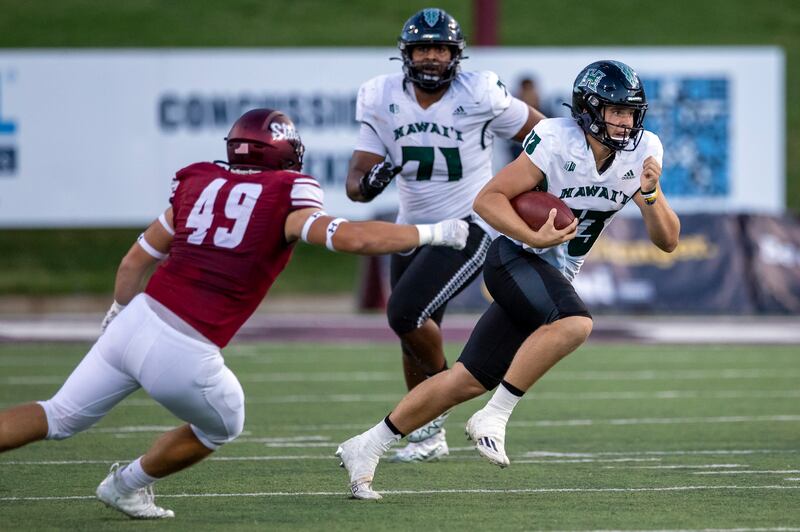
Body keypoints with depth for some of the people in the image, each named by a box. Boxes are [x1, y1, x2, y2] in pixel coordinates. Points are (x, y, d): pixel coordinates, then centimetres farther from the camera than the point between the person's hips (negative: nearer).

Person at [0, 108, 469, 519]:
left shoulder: (198, 186, 13)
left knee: (58, 417, 16)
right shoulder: (286, 203, -2)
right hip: (185, 357, -4)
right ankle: (128, 486, 35)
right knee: (222, 426, 28)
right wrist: (436, 233, -5)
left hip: (139, 320, 4)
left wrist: (118, 313, 39)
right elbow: (355, 238, -16)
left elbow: (135, 262, 20)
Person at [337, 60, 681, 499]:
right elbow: (487, 199, -17)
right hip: (515, 260, -6)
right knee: (574, 324, -34)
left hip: (553, 279, 6)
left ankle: (366, 448, 14)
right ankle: (492, 419, -23)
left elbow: (668, 240, -2)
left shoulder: (642, 152, -2)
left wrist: (650, 194, -20)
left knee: (470, 380, 4)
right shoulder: (557, 141, -19)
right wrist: (535, 237, -30)